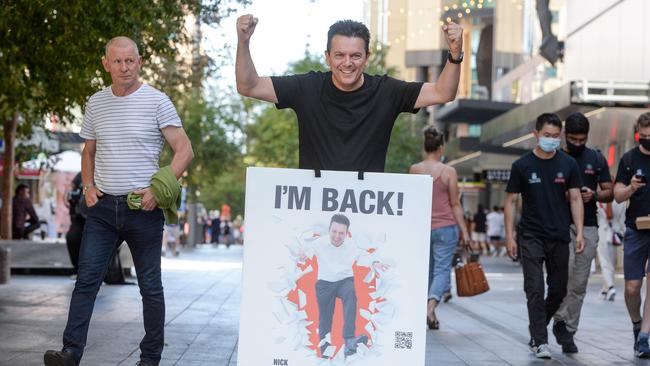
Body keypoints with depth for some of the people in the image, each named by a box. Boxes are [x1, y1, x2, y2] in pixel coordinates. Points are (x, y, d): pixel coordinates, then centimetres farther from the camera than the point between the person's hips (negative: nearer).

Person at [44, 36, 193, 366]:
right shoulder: (96, 103, 9)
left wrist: (158, 189, -16)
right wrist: (88, 186, 5)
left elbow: (184, 151, -7)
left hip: (143, 207, -3)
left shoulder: (157, 101, -5)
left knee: (150, 285, 5)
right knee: (86, 279, -5)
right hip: (103, 206, 4)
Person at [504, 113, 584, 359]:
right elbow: (510, 201, 2)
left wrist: (579, 232, -4)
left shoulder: (568, 164, 4)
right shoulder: (522, 165, -1)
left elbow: (575, 199, 6)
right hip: (531, 237, -3)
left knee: (559, 290, 9)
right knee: (535, 290, -8)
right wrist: (509, 236, -5)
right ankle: (539, 341, -4)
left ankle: (537, 327, 31)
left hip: (559, 237, 3)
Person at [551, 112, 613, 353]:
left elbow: (609, 193, 10)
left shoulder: (597, 159, 9)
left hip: (588, 227, 3)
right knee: (565, 269, -26)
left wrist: (594, 195, -11)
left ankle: (569, 333, 12)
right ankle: (560, 320, -13)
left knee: (579, 285, 3)